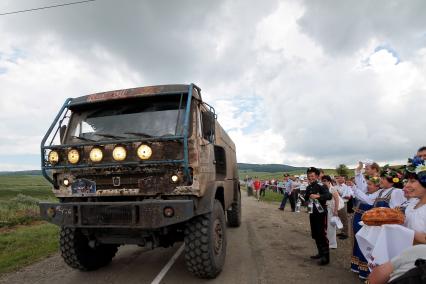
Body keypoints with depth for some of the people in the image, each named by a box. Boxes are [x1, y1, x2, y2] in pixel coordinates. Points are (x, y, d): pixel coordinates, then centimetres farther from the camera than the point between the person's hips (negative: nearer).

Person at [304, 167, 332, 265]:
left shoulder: (321, 186, -13)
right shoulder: (308, 187, 8)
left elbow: (329, 196, -27)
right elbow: (306, 198, 19)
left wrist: (318, 196, -38)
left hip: (321, 213, -7)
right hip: (312, 214, 7)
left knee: (322, 234, -4)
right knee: (315, 234, 14)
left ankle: (326, 257, 4)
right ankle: (321, 253, 28)